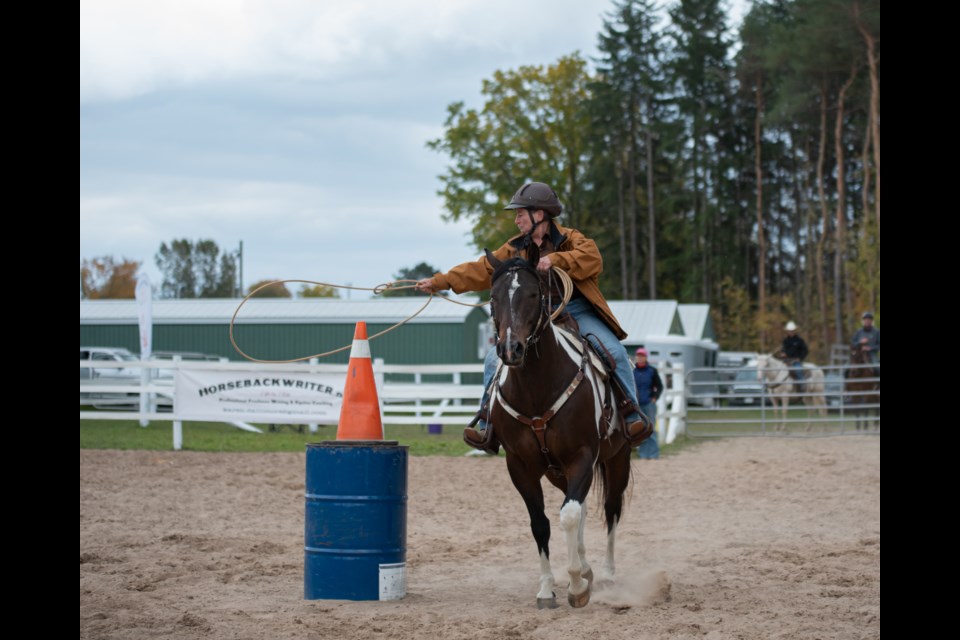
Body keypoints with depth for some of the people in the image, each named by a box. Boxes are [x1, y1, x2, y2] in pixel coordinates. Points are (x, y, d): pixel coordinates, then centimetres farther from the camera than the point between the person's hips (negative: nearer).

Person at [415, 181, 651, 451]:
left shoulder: (570, 239, -4)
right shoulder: (516, 249, 10)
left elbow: (593, 259, -23)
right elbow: (481, 270, 11)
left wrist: (555, 260, -36)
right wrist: (439, 282, 5)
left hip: (577, 311, -4)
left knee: (614, 351, -23)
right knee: (495, 360, -10)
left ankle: (633, 415, -12)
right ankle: (486, 422, 1)